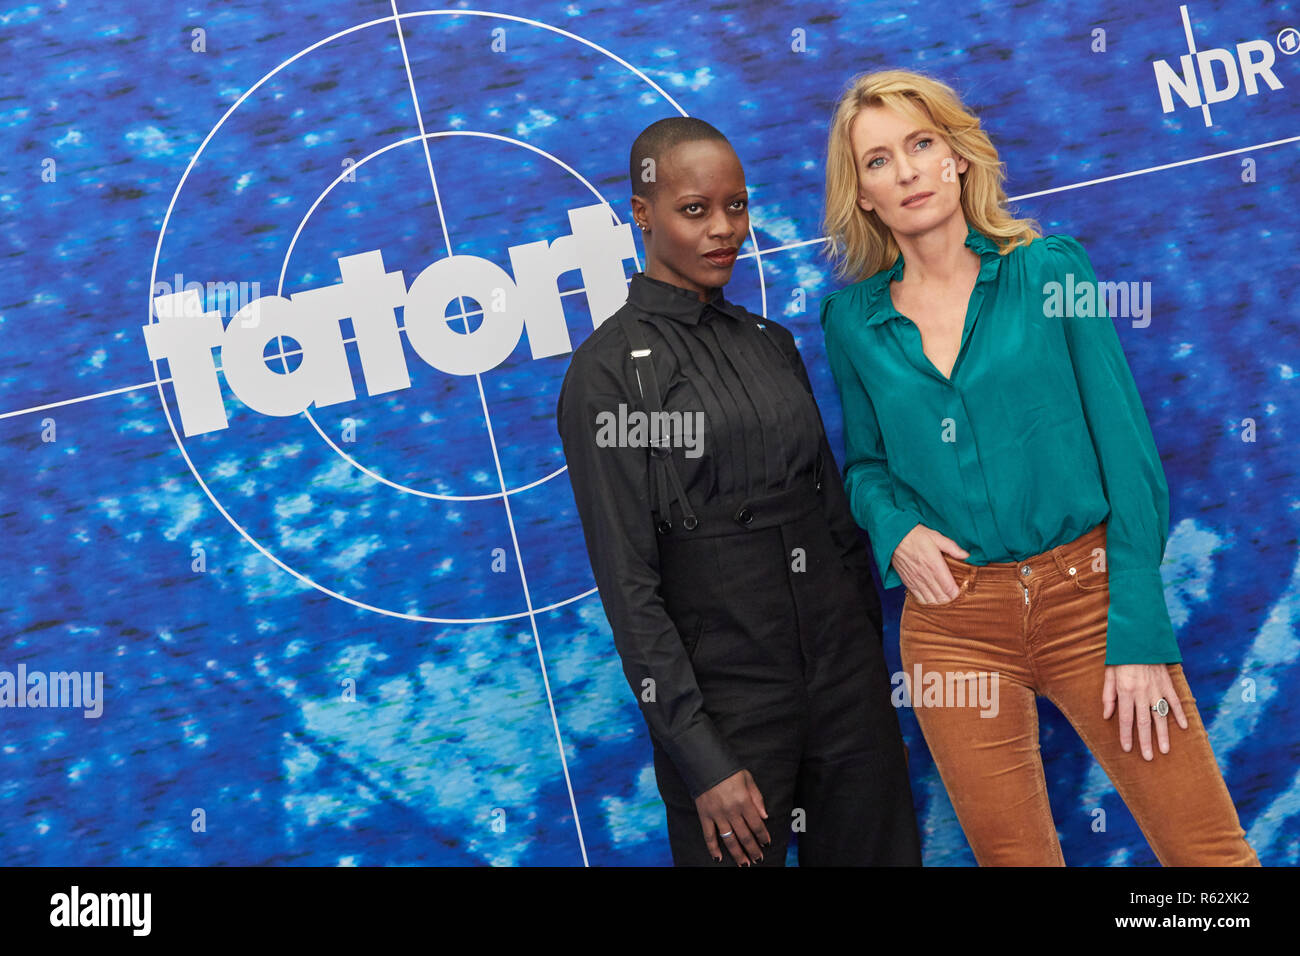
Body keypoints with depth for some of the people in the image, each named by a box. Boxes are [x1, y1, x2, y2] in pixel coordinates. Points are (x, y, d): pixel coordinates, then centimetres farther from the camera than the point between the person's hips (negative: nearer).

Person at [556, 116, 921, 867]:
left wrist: (879, 686, 12)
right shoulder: (609, 369, -8)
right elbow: (628, 584, -12)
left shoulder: (770, 342, 10)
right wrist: (702, 760, -14)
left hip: (847, 670, 6)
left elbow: (836, 512, 14)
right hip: (727, 695, -5)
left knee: (877, 849, 14)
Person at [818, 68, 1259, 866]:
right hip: (952, 620, 2)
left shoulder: (1051, 270, -3)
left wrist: (1139, 631, -10)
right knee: (1011, 853, 13)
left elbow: (1129, 452, -5)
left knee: (1210, 853, 0)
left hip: (1089, 597, -1)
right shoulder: (854, 319, 4)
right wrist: (892, 526, -6)